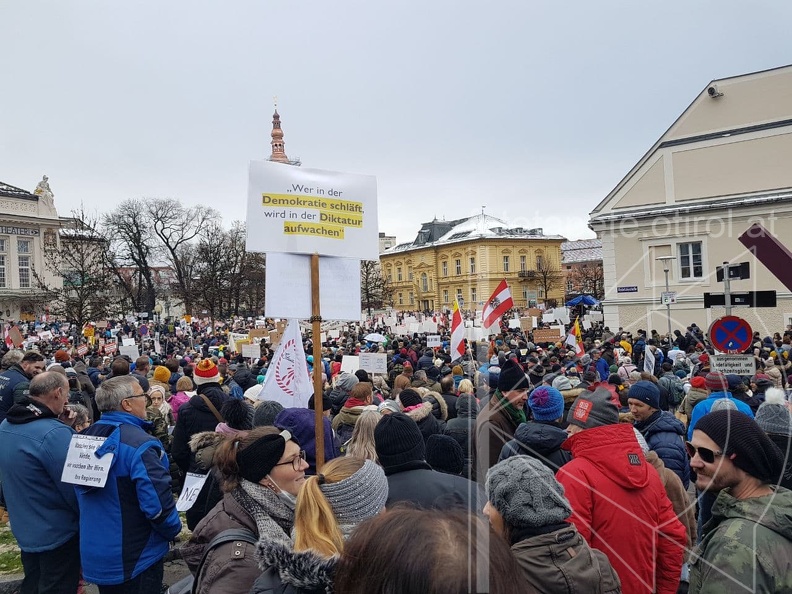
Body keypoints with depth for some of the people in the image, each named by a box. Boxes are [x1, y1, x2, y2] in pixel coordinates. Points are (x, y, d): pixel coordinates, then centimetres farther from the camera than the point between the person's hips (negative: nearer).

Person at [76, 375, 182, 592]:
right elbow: (158, 501, -28)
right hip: (135, 558, -7)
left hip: (95, 551, 8)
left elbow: (80, 494, 13)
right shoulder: (140, 444, -25)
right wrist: (174, 530, -9)